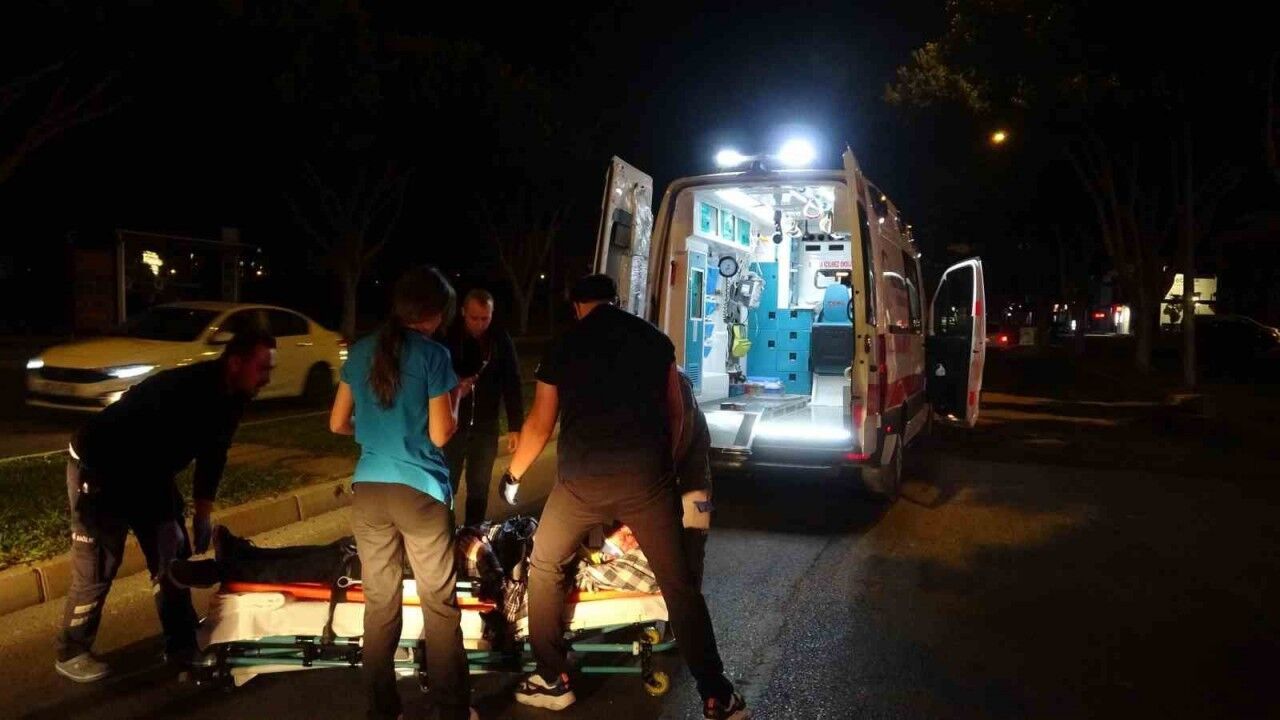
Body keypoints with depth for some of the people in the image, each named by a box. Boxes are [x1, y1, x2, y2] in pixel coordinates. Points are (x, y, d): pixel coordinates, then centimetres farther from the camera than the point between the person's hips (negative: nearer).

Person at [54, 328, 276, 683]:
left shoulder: (230, 397, -9)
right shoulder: (183, 390, -36)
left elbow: (212, 454, 2)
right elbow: (155, 462, -36)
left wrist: (202, 514, 2)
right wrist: (167, 519, -31)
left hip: (146, 470, 8)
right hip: (99, 467, -8)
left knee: (174, 559, 6)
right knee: (97, 569, -1)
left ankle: (181, 646, 16)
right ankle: (71, 653, 18)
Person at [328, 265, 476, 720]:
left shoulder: (361, 351, 7)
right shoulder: (433, 354, -8)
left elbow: (338, 424, 12)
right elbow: (440, 435, -9)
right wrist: (456, 395, 7)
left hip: (368, 490, 4)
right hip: (420, 491, -4)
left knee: (379, 603, 12)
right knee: (439, 603, 7)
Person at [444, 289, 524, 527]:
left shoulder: (501, 341, -4)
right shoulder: (448, 338, -9)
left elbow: (512, 385, -1)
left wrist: (515, 427, -3)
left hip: (486, 426, 2)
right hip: (451, 424, -2)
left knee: (479, 487, 13)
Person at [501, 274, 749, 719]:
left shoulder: (563, 347, 7)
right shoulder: (654, 339, 11)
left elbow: (540, 425, 13)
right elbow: (675, 411, 17)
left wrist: (513, 474, 28)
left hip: (582, 478, -1)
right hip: (647, 475, 1)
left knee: (544, 566, 20)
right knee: (678, 583, 7)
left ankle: (553, 682, 22)